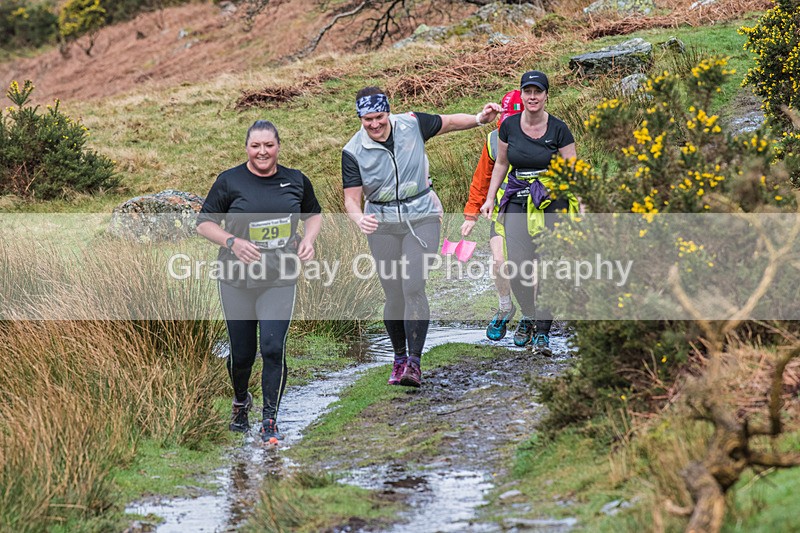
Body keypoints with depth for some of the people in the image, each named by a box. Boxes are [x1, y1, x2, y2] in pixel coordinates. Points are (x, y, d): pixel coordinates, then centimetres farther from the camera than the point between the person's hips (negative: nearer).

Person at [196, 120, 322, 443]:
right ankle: (240, 402, 40)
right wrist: (232, 242, -18)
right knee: (242, 353, 8)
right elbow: (204, 223, -1)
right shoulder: (230, 181, -5)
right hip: (237, 280, 0)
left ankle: (270, 422, -1)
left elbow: (313, 214, 21)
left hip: (280, 281, 0)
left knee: (273, 348, -13)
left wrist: (308, 239, 1)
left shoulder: (296, 181, 4)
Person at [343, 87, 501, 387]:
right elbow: (351, 197, -12)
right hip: (382, 224, 1)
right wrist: (359, 219, -33)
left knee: (413, 289, -15)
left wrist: (479, 119, -3)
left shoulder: (412, 124, -7)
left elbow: (448, 123, 11)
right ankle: (399, 358, 24)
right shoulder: (353, 151, -10)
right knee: (394, 295, 4)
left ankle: (414, 363, -14)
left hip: (421, 218, -1)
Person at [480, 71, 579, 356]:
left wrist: (577, 209, -11)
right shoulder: (508, 126, 3)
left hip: (552, 203, -2)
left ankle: (543, 332, 1)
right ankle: (528, 315, 21)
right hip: (517, 202, 2)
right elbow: (501, 164, 17)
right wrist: (489, 199, 14)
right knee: (518, 270, -7)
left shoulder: (558, 129, -5)